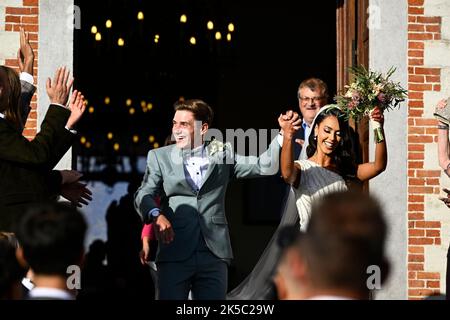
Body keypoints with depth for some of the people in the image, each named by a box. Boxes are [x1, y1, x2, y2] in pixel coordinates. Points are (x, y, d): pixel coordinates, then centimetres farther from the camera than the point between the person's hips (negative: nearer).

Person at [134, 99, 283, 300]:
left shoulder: (221, 153, 12)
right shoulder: (160, 157, 10)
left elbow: (265, 166, 6)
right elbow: (144, 195, -2)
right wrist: (156, 214, -24)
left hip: (214, 255, 1)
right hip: (174, 254, -1)